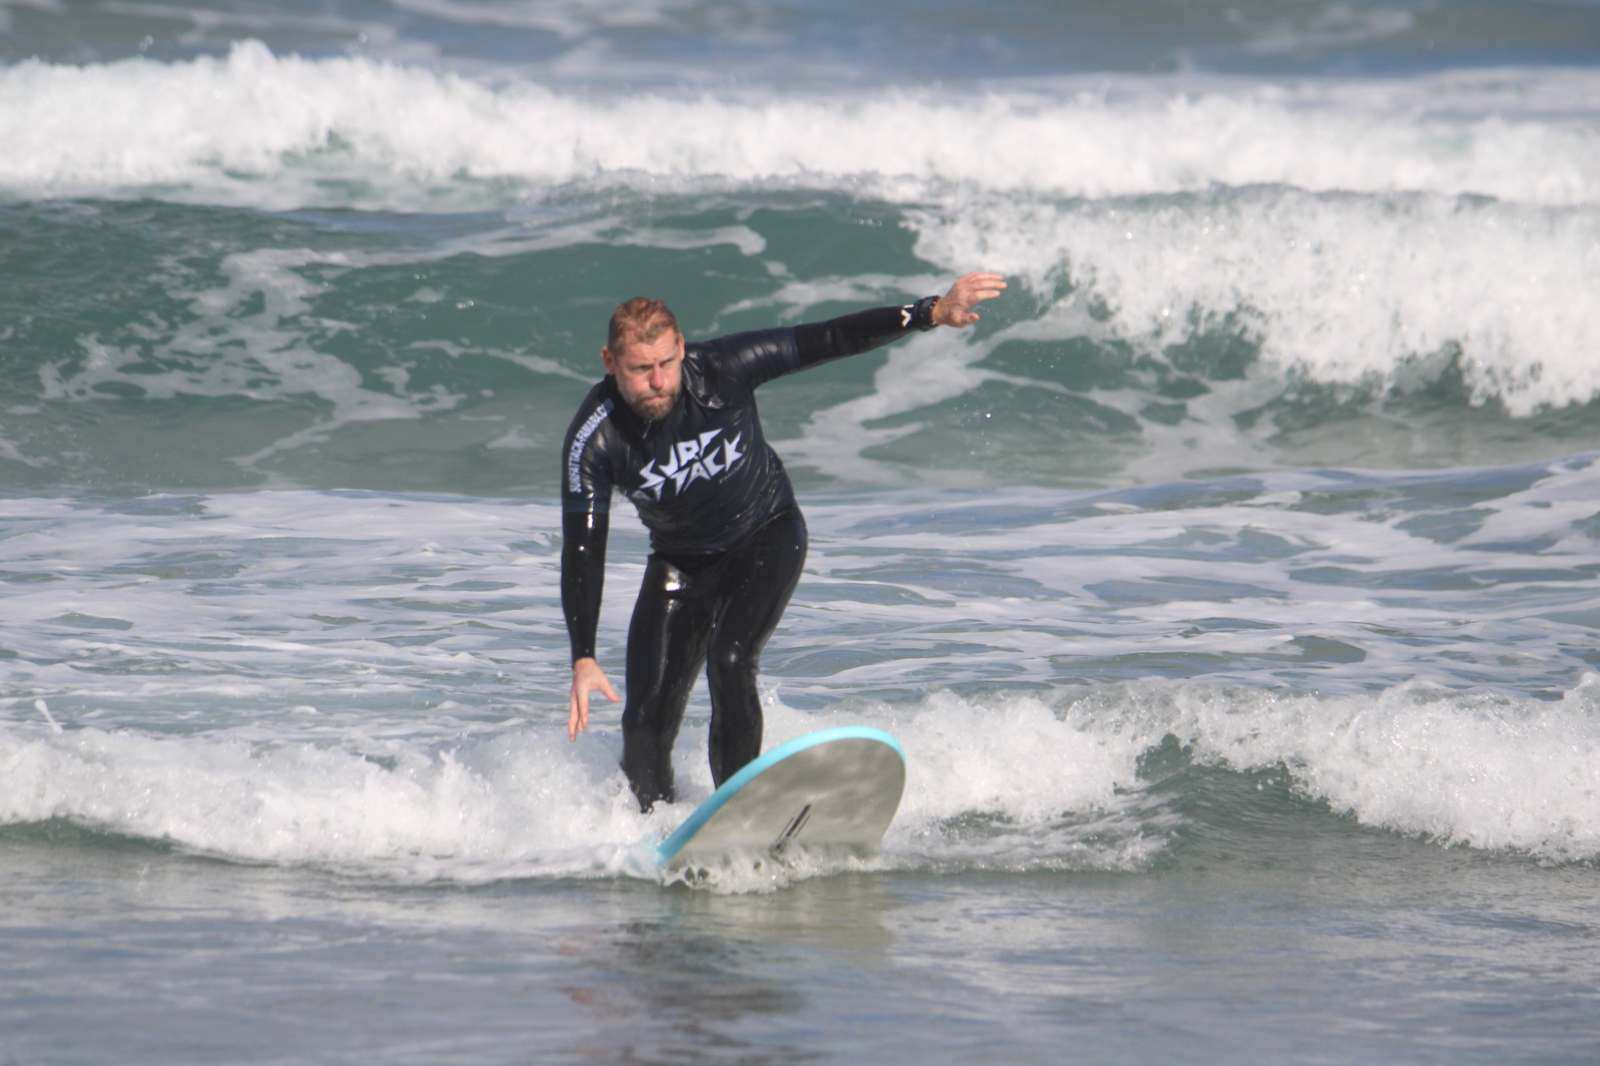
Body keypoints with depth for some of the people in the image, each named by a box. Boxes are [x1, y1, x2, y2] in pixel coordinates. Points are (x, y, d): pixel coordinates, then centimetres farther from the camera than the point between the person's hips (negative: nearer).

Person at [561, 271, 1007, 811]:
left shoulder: (720, 371, -27)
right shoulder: (594, 440, -25)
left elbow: (828, 340, -22)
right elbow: (581, 553, -25)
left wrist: (933, 312, -31)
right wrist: (583, 659, -35)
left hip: (767, 538, -2)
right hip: (680, 560, 2)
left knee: (729, 661, -26)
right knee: (647, 718, -6)